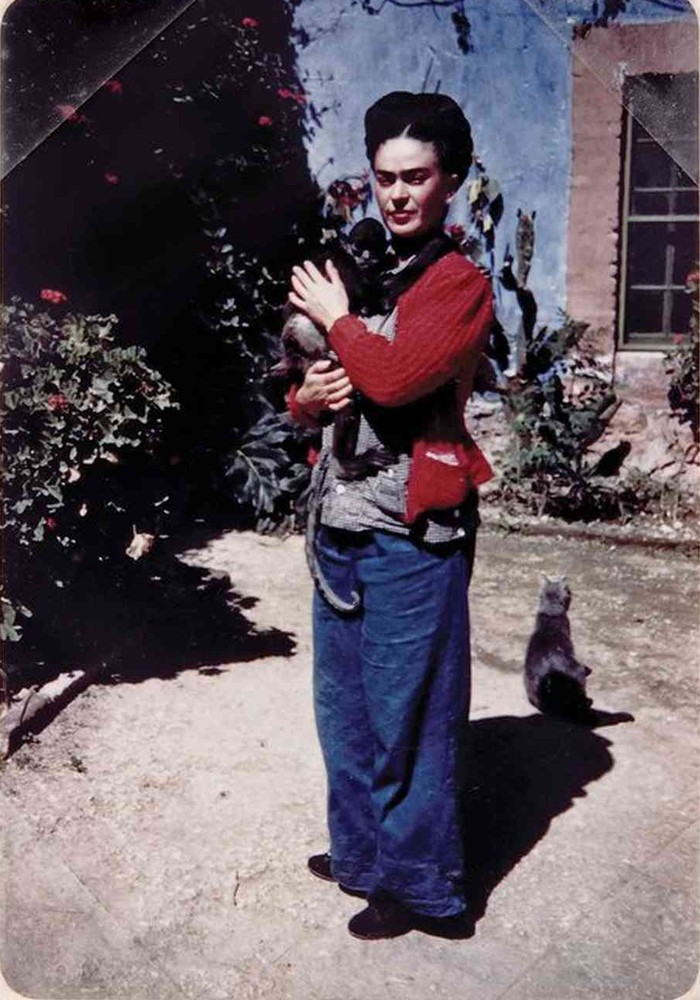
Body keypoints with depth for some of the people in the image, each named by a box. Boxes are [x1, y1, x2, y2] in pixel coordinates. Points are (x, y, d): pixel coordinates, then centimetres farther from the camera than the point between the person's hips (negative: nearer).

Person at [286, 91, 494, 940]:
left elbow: (393, 377, -24)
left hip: (409, 540, -7)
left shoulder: (460, 284, -6)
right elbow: (305, 397, 21)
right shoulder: (359, 274, 17)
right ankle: (361, 853, 34)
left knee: (406, 720, 2)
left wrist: (336, 318, -7)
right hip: (338, 529, 8)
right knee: (343, 709, 16)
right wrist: (308, 395, -3)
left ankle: (424, 885, 19)